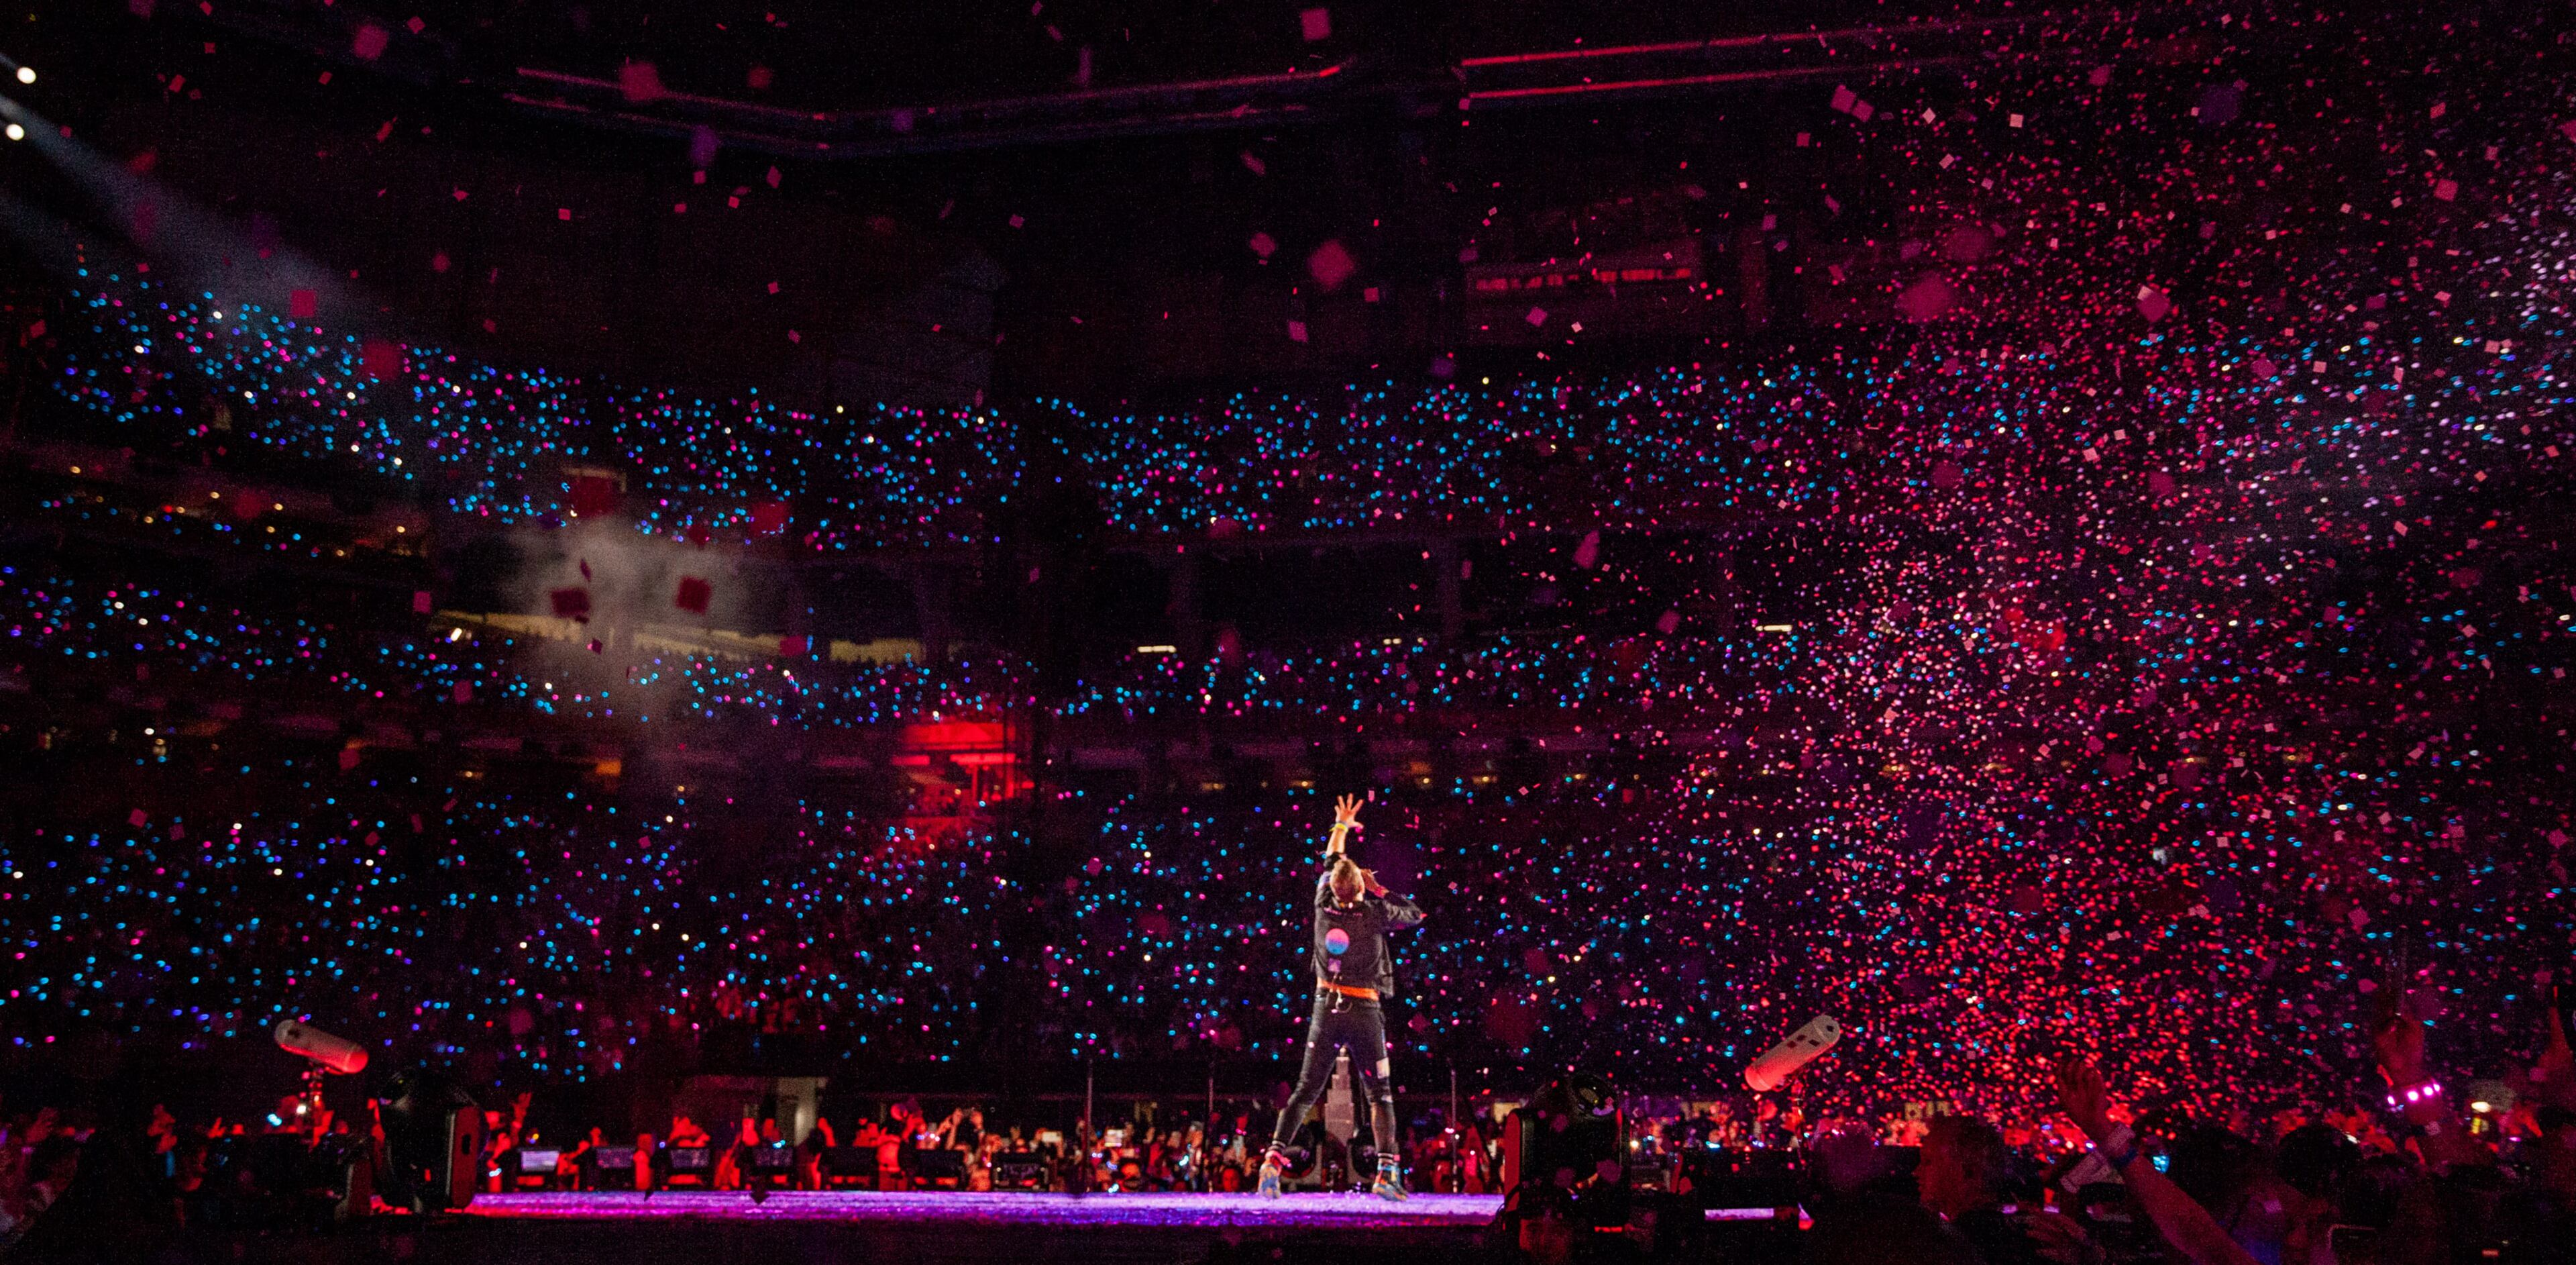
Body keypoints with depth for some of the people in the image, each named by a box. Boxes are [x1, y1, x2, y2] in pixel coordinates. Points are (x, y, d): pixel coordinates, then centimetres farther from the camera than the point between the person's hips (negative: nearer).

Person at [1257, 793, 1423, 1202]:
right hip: (1365, 1011, -3)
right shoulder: (1374, 913, -9)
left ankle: (1275, 1157, -7)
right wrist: (1378, 889, 11)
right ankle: (1387, 1171, -8)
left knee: (1306, 1091, 8)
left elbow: (1329, 863, 19)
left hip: (1326, 1007, 3)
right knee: (1380, 1094, 5)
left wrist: (1341, 826, 34)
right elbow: (1414, 914, 10)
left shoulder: (1324, 905, -1)